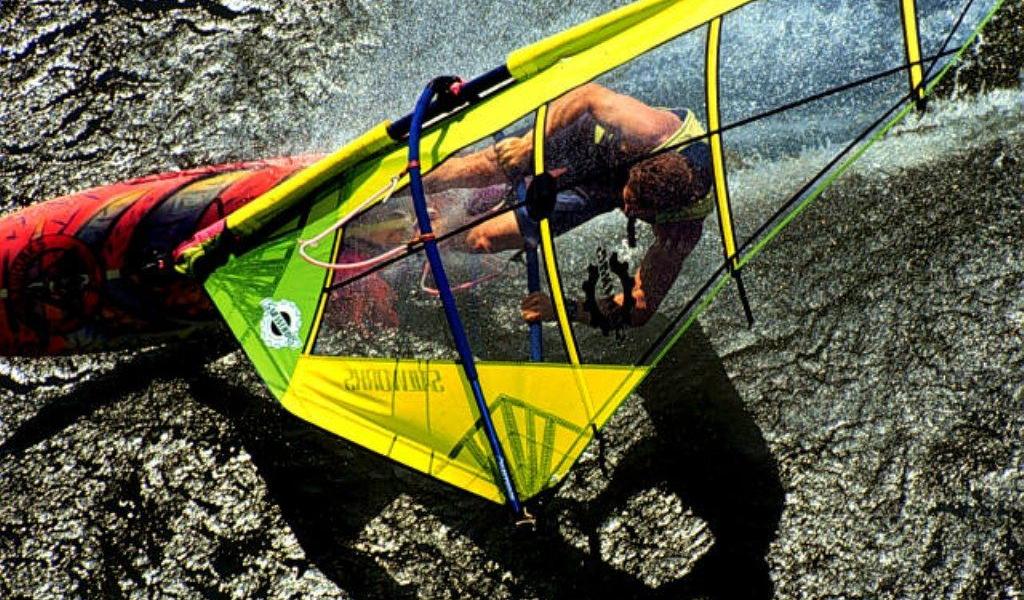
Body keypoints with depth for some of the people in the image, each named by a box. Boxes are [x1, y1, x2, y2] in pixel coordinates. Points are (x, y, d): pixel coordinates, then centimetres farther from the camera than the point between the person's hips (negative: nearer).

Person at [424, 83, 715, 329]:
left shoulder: (683, 230, -39)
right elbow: (591, 94, -24)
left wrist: (566, 309, -44)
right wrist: (530, 142, -31)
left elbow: (639, 310, -32)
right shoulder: (650, 130, -43)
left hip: (599, 191, 0)